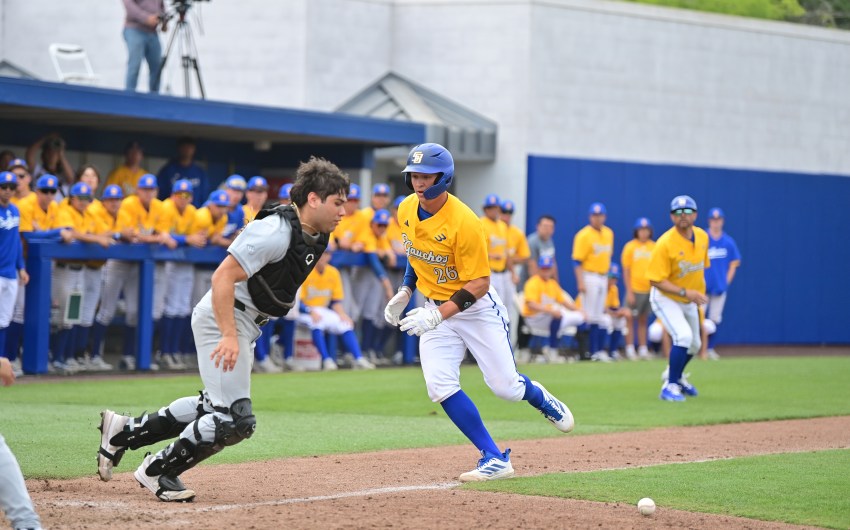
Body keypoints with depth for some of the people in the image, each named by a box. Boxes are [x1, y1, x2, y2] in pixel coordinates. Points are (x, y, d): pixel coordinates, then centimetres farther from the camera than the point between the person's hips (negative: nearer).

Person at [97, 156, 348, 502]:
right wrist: (229, 336, -34)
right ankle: (156, 471, 2)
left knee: (215, 408, 21)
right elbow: (223, 276, -27)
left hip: (244, 325, 10)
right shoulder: (276, 232, -24)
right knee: (235, 420, -13)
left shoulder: (315, 237, 6)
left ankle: (124, 432, 28)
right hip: (223, 318, -10)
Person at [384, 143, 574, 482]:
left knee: (505, 387, 0)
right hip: (435, 307, 5)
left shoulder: (464, 222, -28)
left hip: (477, 307, -5)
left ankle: (543, 400, 38)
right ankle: (495, 460, -6)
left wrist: (439, 315, -35)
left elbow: (479, 283, -26)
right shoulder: (407, 210, -6)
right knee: (440, 387, -13)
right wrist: (405, 291, 8)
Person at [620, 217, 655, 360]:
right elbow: (626, 271, -3)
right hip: (635, 289, -3)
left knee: (643, 320, 9)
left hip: (650, 289, 3)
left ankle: (643, 349, 13)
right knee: (631, 319, -3)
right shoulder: (630, 247, -2)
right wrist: (629, 292, -8)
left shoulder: (654, 247, 8)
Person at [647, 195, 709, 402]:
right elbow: (656, 280, -26)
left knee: (694, 345, 18)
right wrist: (685, 292, -33)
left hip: (689, 300, 7)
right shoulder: (665, 244, -27)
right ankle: (670, 386, -14)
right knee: (683, 336, -26)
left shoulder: (702, 237, -7)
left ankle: (676, 376, 47)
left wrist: (699, 294, 8)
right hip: (666, 298, -7)